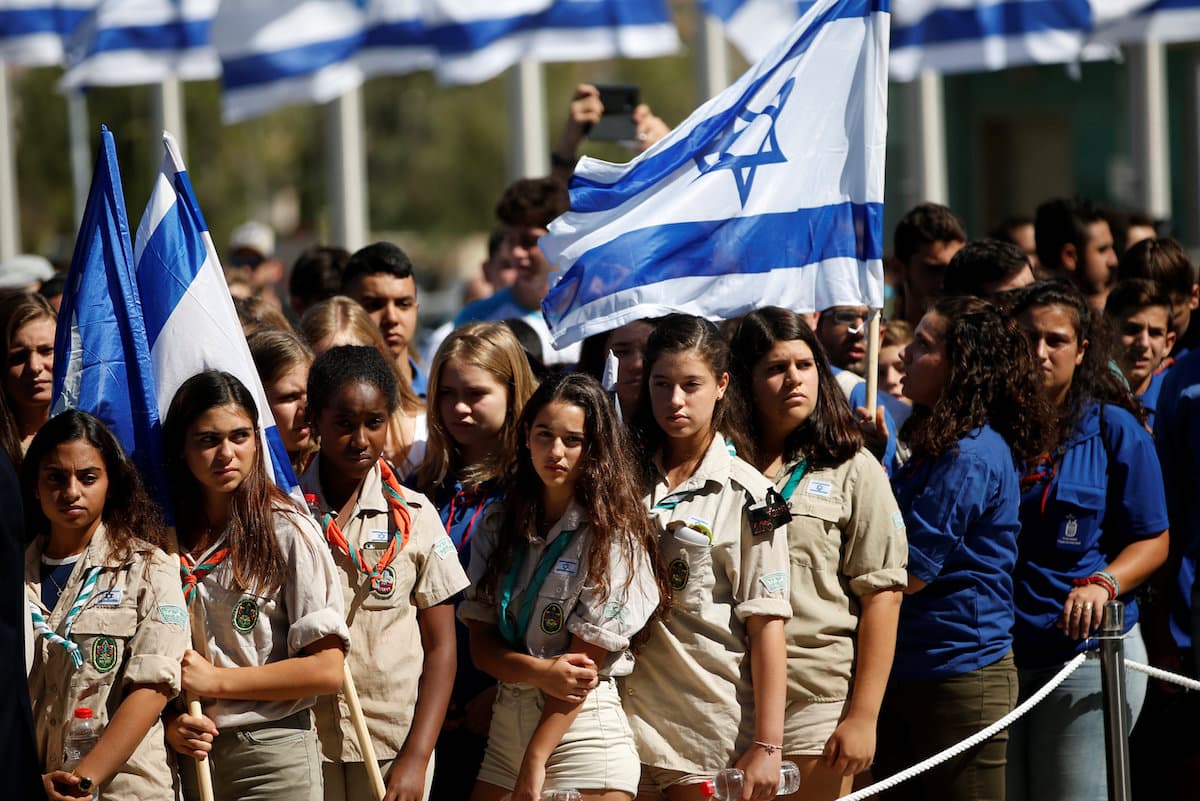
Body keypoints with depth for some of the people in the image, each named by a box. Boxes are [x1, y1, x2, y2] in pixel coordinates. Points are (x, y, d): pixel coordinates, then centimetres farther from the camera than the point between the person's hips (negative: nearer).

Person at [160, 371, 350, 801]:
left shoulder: (289, 533, -9)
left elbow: (326, 669, -13)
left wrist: (214, 680, -12)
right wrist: (169, 723, -9)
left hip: (273, 758, -4)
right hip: (189, 755, 4)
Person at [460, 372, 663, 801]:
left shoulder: (612, 535, -7)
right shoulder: (498, 527, 8)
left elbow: (586, 660, -11)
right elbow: (481, 642, 4)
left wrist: (535, 765, -16)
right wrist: (540, 672, -17)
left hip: (585, 732, -4)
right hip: (507, 726, 4)